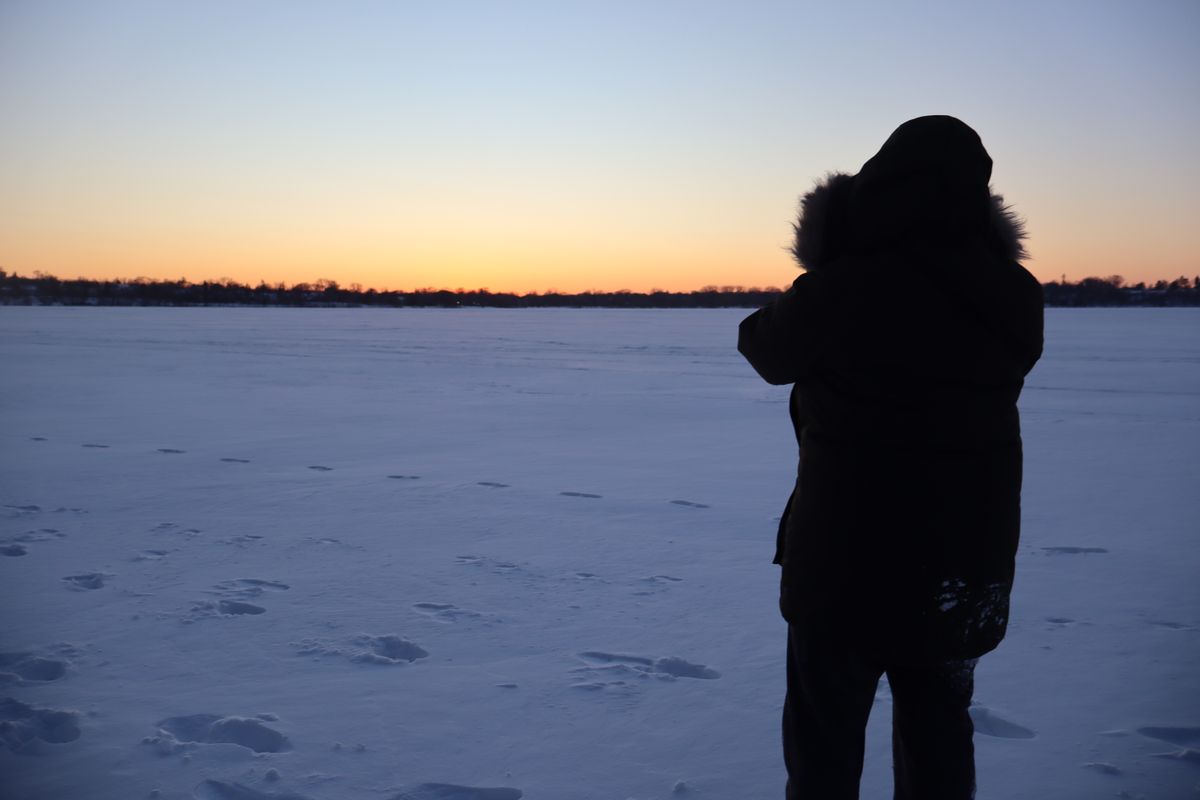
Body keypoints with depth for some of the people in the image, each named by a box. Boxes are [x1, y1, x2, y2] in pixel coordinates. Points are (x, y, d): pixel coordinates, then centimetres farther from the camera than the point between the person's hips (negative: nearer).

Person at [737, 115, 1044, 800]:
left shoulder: (840, 291, -18)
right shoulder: (1014, 298, -6)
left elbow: (767, 350, -1)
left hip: (850, 559, -4)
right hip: (968, 562, 4)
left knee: (825, 737, 13)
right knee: (940, 730, 21)